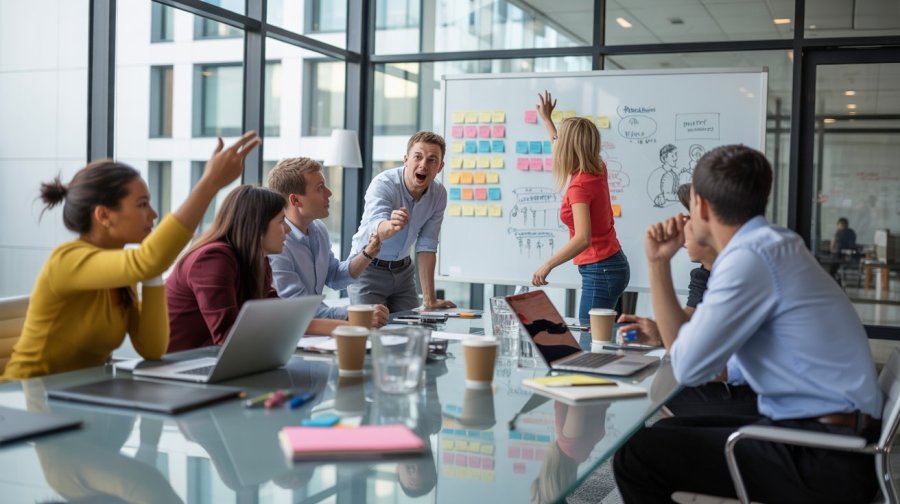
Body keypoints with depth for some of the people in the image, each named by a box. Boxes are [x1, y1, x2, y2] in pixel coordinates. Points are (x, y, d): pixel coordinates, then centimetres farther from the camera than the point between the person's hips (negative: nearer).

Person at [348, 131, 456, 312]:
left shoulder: (439, 194, -9)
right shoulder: (383, 184, -25)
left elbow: (426, 246, -6)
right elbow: (374, 228, -43)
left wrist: (430, 299, -10)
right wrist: (391, 226, -68)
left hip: (402, 269, 5)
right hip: (368, 269, -4)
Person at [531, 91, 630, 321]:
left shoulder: (580, 185, -19)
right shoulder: (597, 171, 5)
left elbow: (582, 238, -31)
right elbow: (563, 149, 28)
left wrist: (547, 265, -32)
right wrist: (547, 119, 38)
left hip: (599, 271, -9)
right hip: (612, 265, 9)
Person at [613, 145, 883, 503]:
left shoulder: (750, 257, -18)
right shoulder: (770, 244, 12)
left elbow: (688, 368, -16)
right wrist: (659, 264, 13)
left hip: (824, 460, -10)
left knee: (636, 454, -13)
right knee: (666, 434, 18)